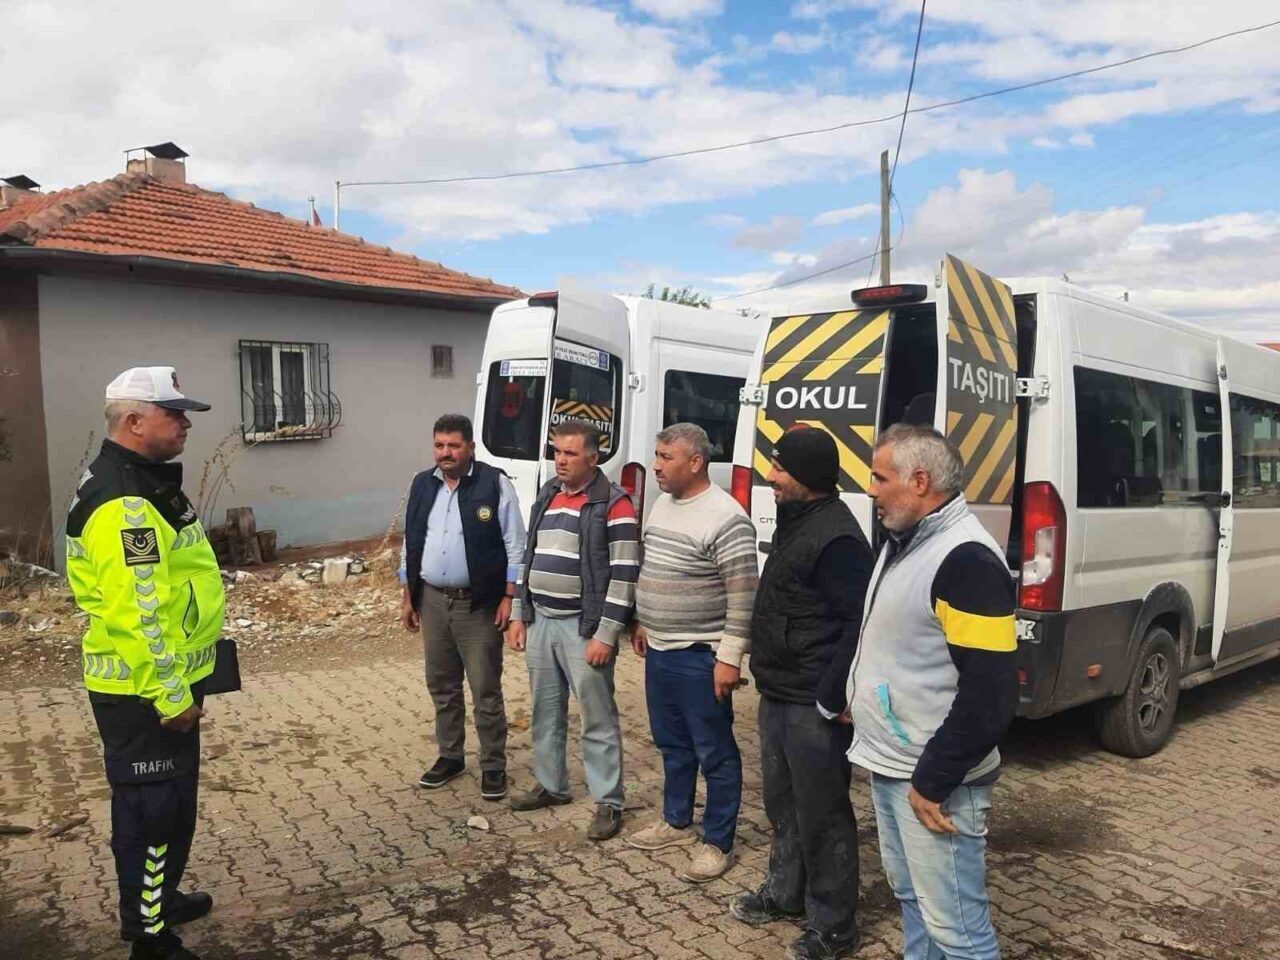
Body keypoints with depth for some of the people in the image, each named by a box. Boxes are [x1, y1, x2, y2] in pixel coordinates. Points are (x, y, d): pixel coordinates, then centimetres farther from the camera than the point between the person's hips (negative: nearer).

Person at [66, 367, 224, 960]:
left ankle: (159, 899, 40)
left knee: (173, 800, 22)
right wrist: (172, 695, -21)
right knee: (152, 808, 2)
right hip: (145, 693, -10)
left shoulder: (146, 481, 12)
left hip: (167, 682, 10)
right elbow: (137, 612, -27)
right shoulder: (123, 501, -23)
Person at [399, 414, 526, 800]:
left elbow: (515, 546, -9)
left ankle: (493, 765, 15)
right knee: (442, 685, 15)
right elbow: (410, 544, 13)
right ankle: (450, 756, 31)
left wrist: (508, 598, -12)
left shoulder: (495, 484, -9)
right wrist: (407, 598, 11)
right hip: (432, 601, 5)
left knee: (486, 689, 2)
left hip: (478, 604, -5)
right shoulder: (422, 486, 7)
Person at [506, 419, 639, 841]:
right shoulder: (546, 497, 11)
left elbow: (624, 574, -14)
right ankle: (551, 786, 33)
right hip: (540, 622, 7)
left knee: (598, 719, 3)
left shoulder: (613, 504, -12)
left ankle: (608, 802, 14)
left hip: (583, 628, -7)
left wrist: (605, 635, -17)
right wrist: (518, 616, 13)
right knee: (545, 713, 17)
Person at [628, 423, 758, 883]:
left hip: (700, 657, -9)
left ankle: (717, 843, 19)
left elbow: (743, 595, -20)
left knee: (714, 753, 5)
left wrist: (730, 657, -20)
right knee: (672, 744, 21)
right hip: (659, 650, 9)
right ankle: (677, 821, 37)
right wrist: (642, 623, 20)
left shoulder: (724, 518, -20)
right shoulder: (662, 504, 8)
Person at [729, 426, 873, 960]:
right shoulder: (796, 521, 10)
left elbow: (857, 626, -24)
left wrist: (831, 701, -21)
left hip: (812, 705, -10)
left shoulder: (837, 538, -22)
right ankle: (784, 893, 41)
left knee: (821, 815, 5)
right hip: (778, 695, 10)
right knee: (781, 804, 23)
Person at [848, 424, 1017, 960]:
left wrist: (932, 782, -19)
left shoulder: (968, 559, -20)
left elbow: (990, 695, -24)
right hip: (888, 766, 9)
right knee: (910, 897, 21)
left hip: (929, 779, -9)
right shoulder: (904, 542, 11)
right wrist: (859, 707, 18)